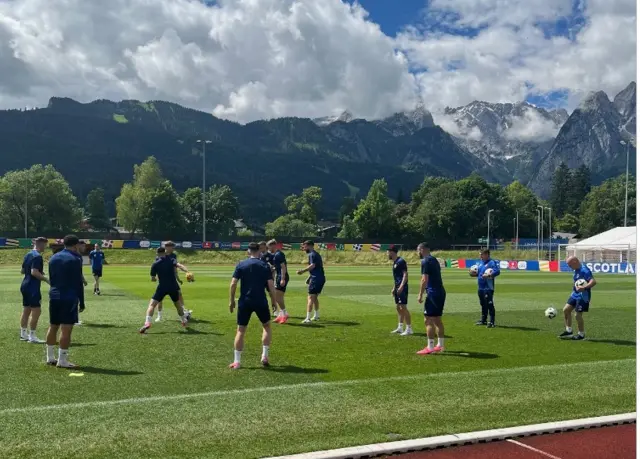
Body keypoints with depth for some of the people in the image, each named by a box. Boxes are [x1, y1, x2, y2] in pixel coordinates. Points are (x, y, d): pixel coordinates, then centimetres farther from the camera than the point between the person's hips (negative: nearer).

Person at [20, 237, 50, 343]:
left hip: (25, 286, 10)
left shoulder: (28, 255, 13)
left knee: (26, 310, 16)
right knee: (36, 311, -6)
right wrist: (46, 280, -20)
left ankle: (23, 334, 23)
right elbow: (34, 272, -25)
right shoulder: (37, 256, -16)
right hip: (33, 288, -10)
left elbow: (23, 271, 20)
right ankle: (32, 336, -6)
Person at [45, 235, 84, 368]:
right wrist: (81, 301, -4)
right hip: (69, 298, -7)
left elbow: (51, 279, 16)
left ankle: (50, 357, 23)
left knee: (53, 327, 15)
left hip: (54, 296, 7)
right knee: (66, 329, -5)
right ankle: (62, 360, -4)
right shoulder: (75, 260, -9)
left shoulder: (53, 258, 13)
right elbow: (78, 282, -9)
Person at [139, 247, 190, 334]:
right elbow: (176, 265, -16)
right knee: (178, 304, 24)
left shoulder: (155, 264, 5)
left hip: (162, 287, -2)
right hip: (173, 287, 2)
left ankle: (147, 323, -24)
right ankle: (184, 321, 37)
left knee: (152, 304, -3)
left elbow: (153, 279, 8)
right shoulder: (172, 260, 7)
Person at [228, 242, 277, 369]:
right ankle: (265, 356, 14)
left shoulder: (241, 265, 2)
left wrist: (231, 301, 5)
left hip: (244, 302, 1)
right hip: (261, 302, 0)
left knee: (241, 330, 8)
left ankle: (236, 362, 6)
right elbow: (271, 286, -4)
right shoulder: (265, 266, 1)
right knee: (267, 326, 21)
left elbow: (233, 284, -4)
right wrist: (274, 301, 7)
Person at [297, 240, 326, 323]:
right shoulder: (316, 254, 21)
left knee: (310, 298, -11)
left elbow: (312, 266, -25)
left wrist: (302, 271, -29)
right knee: (314, 297, 22)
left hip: (316, 279, -10)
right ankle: (316, 316, 32)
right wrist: (309, 278, 26)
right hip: (321, 278, 10)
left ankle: (308, 318, -17)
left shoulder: (311, 254, -9)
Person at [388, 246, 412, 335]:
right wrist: (394, 288, 24)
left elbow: (405, 275, -19)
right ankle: (400, 328, 21)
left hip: (402, 288, -10)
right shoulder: (395, 262, 17)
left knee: (403, 307, -10)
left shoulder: (401, 261, -13)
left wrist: (401, 286, -26)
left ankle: (409, 329, -6)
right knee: (398, 308, 13)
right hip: (398, 288, 10)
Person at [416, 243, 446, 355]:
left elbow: (425, 280, -17)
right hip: (441, 292, 10)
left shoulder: (426, 261, -12)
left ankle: (430, 347, -7)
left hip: (433, 293, -10)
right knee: (437, 320, 15)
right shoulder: (434, 260, 17)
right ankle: (440, 345, 20)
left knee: (428, 320, -7)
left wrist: (420, 294, -12)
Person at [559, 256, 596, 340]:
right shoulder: (576, 270, 9)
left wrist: (584, 288, -39)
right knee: (566, 310, 7)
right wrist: (576, 287, 6)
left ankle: (581, 334, 14)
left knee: (578, 315, -3)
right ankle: (569, 330, 18)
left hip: (583, 296, -9)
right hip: (575, 294, 9)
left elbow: (593, 282, -29)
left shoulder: (584, 270, -21)